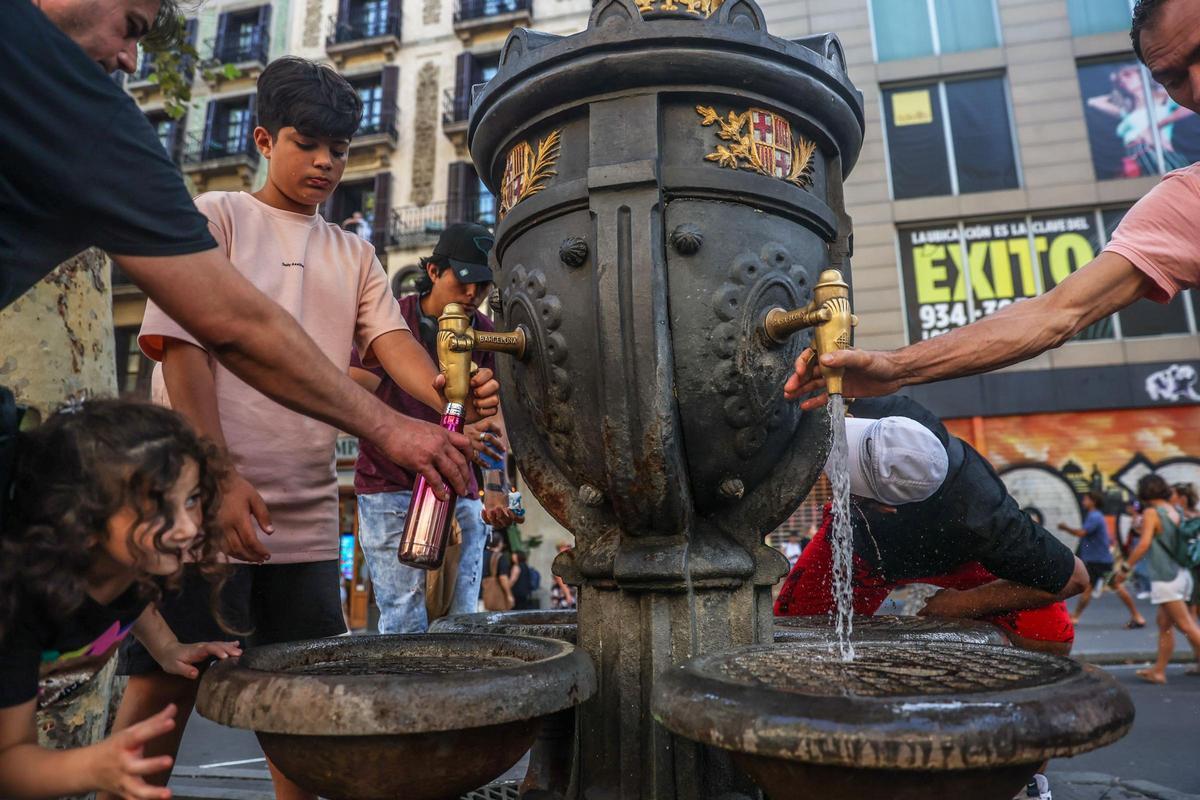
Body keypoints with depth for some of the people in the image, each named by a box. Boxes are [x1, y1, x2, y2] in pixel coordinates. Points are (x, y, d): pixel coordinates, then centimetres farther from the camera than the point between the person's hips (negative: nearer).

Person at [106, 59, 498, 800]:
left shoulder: (355, 255, 14)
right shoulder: (216, 217, 2)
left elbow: (394, 343, 1)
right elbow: (180, 346, -7)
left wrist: (448, 398, -21)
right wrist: (220, 476, -17)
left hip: (309, 513, 5)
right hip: (204, 499, -4)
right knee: (166, 683, 3)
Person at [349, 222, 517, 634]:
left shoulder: (486, 334, 4)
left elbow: (494, 416, -3)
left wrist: (497, 487, -18)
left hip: (459, 493, 4)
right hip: (390, 489, -3)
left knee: (461, 623, 4)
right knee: (406, 622, -7)